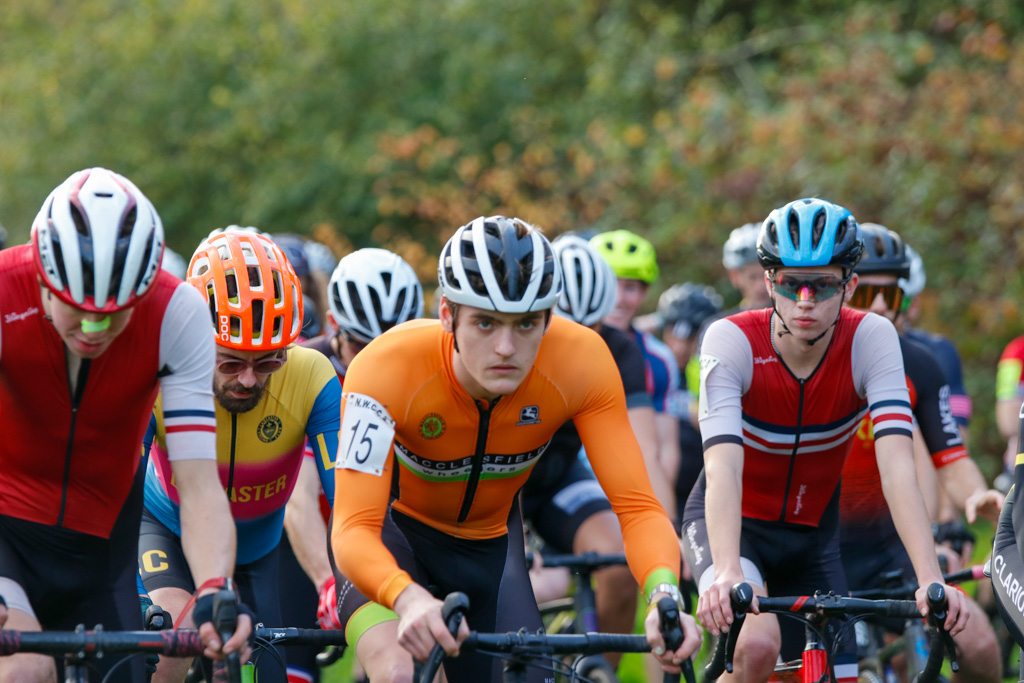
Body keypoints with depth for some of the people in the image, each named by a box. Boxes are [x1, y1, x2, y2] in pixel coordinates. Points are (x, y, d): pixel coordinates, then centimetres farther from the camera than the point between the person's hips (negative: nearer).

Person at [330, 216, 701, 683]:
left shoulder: (581, 361, -28)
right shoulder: (387, 368, -35)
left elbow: (636, 505, -28)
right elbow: (353, 528, -40)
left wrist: (664, 595, -49)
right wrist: (410, 601, -61)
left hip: (488, 540, 4)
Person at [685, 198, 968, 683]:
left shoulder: (871, 339, -21)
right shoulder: (732, 341, -26)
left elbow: (896, 465, -31)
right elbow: (723, 467, -38)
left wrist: (931, 580, -45)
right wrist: (727, 575, -55)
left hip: (811, 534, 4)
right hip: (732, 521, -4)